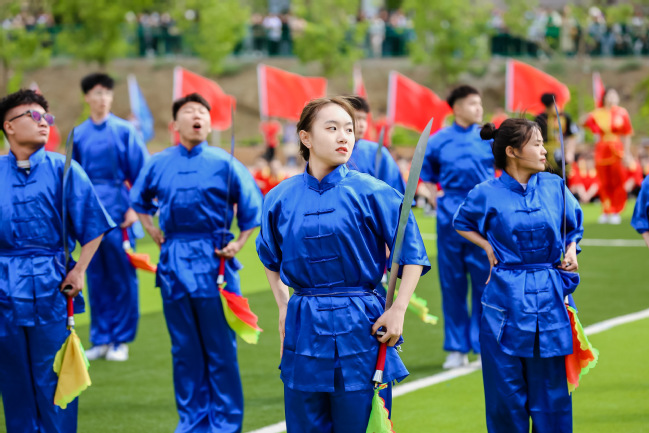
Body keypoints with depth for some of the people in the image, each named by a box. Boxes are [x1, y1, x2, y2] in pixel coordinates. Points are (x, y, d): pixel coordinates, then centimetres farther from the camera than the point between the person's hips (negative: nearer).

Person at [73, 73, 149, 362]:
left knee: (122, 277, 0)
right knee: (96, 277, 6)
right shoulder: (78, 135, 8)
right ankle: (100, 340, 14)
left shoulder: (125, 131, -1)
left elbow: (140, 173, -1)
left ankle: (121, 341, 8)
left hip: (119, 209, -3)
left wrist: (134, 207, -8)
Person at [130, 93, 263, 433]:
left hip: (213, 260, -3)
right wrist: (154, 232, 14)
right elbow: (139, 201, 25)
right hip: (173, 262, 3)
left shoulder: (224, 163, -2)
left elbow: (252, 207, 4)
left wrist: (239, 243, -3)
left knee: (220, 349, 0)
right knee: (184, 349, 9)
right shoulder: (158, 164, 7)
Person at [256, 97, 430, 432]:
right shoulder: (281, 198, 3)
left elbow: (412, 254, -1)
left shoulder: (371, 193, -6)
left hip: (359, 328, -3)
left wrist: (398, 310, -8)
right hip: (304, 329, 3)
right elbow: (270, 258, 22)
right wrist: (283, 308, 13)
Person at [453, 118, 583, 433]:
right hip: (506, 298, -2)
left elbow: (574, 226, 20)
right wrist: (488, 247, 2)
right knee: (507, 392, 4)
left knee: (551, 389, 5)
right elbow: (461, 224, 16)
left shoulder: (555, 187, 3)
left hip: (549, 297, 2)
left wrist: (571, 250, 1)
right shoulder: (488, 194, -4)